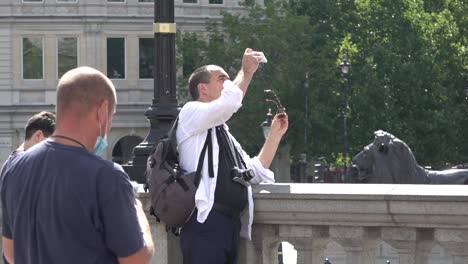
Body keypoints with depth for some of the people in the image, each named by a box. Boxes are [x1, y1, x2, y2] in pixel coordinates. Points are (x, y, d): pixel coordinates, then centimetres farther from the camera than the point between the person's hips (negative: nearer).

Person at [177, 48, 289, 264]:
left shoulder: (224, 133, 27)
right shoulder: (190, 113, 2)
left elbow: (256, 171, 26)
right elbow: (230, 101, -16)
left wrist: (275, 134, 21)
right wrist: (246, 72, 1)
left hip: (232, 225, 9)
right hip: (206, 223, -9)